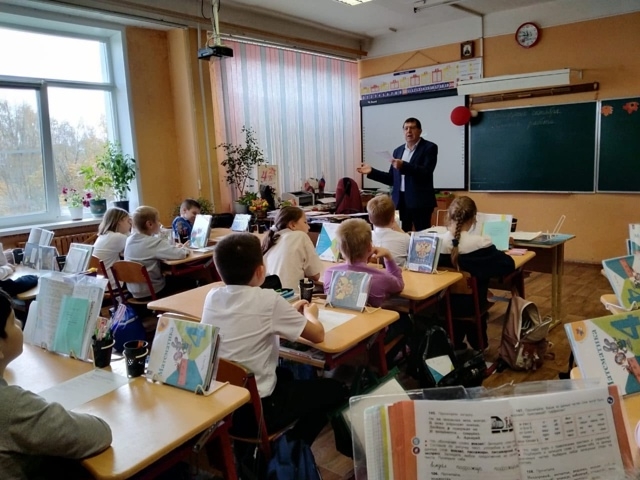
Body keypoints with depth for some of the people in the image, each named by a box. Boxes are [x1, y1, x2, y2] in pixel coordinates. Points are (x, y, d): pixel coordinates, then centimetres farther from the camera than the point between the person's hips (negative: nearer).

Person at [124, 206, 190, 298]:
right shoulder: (155, 242, -22)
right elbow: (179, 255, -27)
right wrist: (184, 249, -4)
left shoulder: (130, 239, 1)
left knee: (171, 278, 29)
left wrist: (174, 247, 5)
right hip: (152, 292, -8)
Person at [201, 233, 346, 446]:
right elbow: (317, 335, -6)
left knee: (284, 373, 32)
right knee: (335, 389, 12)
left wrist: (290, 312, 18)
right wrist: (309, 314, 14)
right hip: (254, 411, -6)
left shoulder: (212, 297, -2)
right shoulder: (268, 300, -18)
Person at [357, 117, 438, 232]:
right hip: (400, 201, 5)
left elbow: (426, 172, -15)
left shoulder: (429, 147, -1)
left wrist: (403, 166, -25)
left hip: (420, 202, -5)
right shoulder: (398, 151, 16)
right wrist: (372, 171, 9)